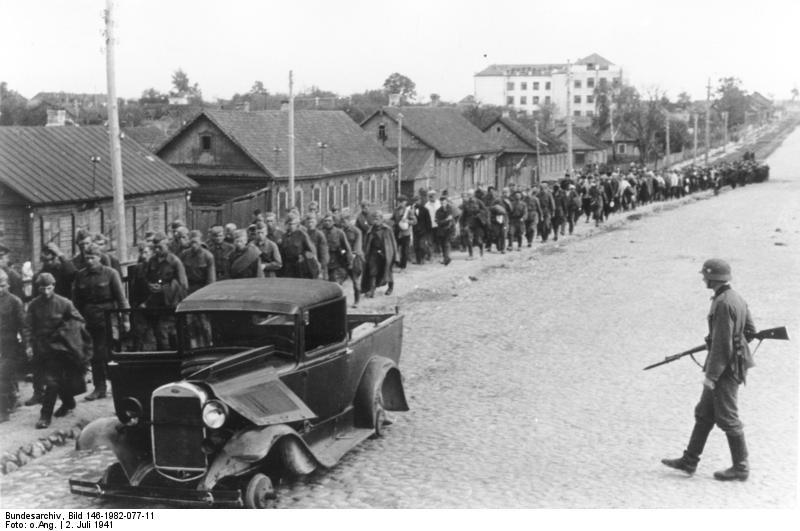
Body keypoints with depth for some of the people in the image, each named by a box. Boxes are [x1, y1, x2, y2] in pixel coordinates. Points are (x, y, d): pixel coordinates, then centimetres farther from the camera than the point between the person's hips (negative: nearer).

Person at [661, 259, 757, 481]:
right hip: (733, 363, 10)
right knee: (704, 413, 14)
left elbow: (722, 344, -24)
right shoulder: (736, 298, 9)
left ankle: (740, 467, 11)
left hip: (725, 367, -10)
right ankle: (689, 461, 20)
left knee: (727, 418, 0)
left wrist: (711, 375, -20)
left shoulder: (723, 304, -22)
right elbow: (750, 330, 17)